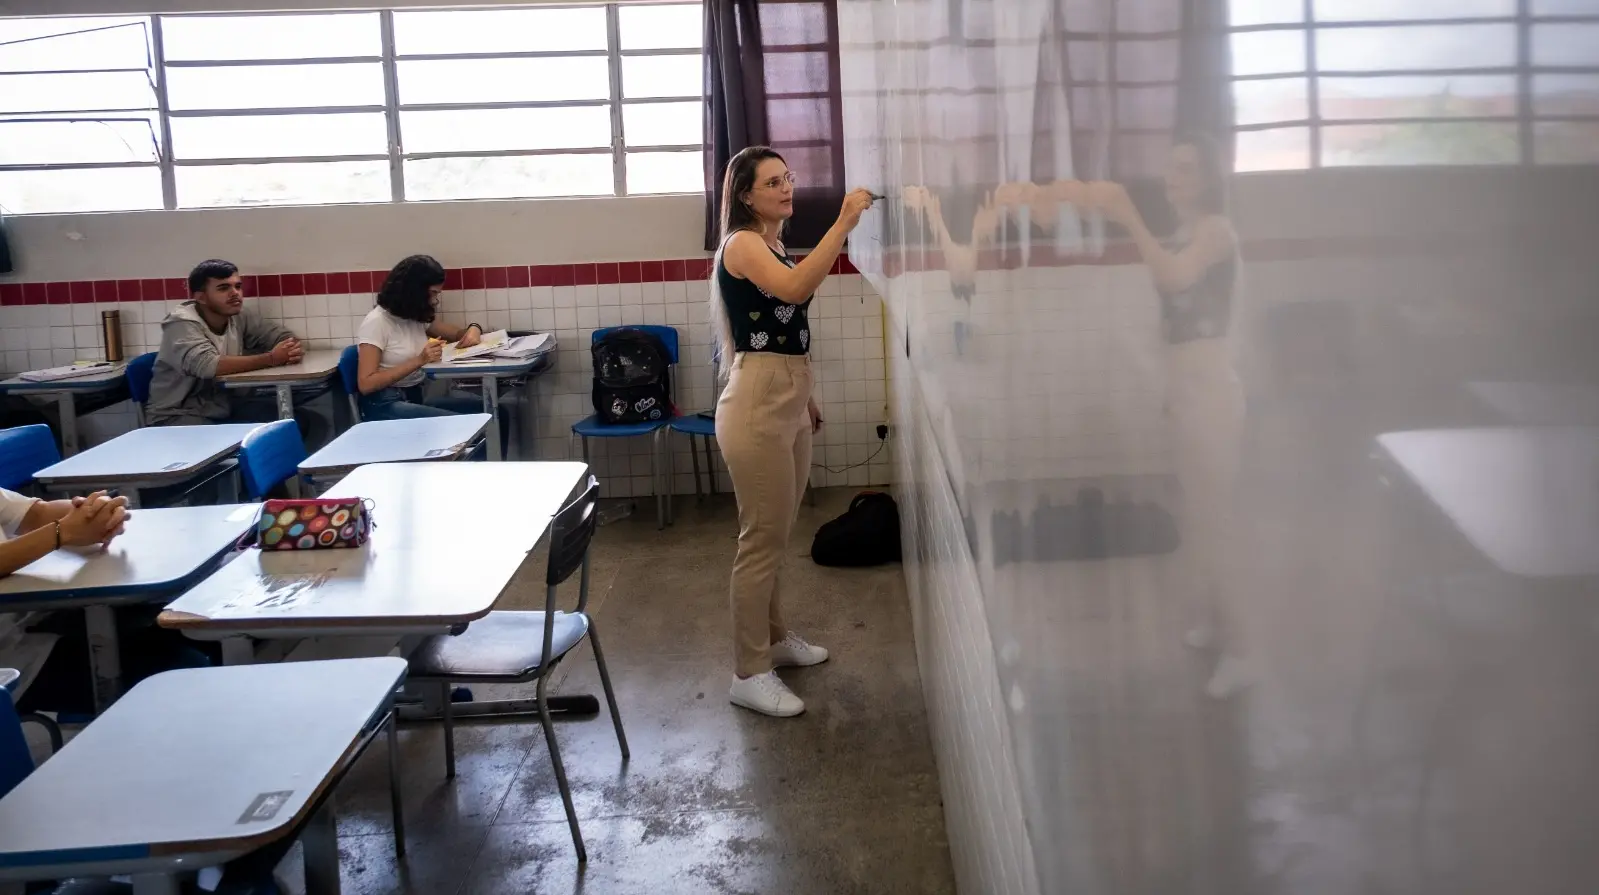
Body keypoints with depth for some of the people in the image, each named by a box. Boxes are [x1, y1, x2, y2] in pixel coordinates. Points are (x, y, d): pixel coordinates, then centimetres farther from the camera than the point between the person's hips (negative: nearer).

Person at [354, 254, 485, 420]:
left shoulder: (418, 318, 11)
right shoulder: (376, 322, -10)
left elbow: (457, 334, 22)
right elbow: (365, 384, -17)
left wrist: (473, 329, -5)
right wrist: (419, 361, -24)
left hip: (415, 398, 7)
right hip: (384, 406, -7)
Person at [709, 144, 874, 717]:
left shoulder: (775, 246, 16)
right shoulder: (742, 245, -12)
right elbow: (795, 289, -32)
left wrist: (805, 397, 26)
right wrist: (843, 224, -34)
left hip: (787, 403, 9)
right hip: (757, 406, -9)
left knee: (776, 536, 19)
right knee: (762, 540, -4)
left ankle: (774, 637, 35)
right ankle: (749, 674, 5)